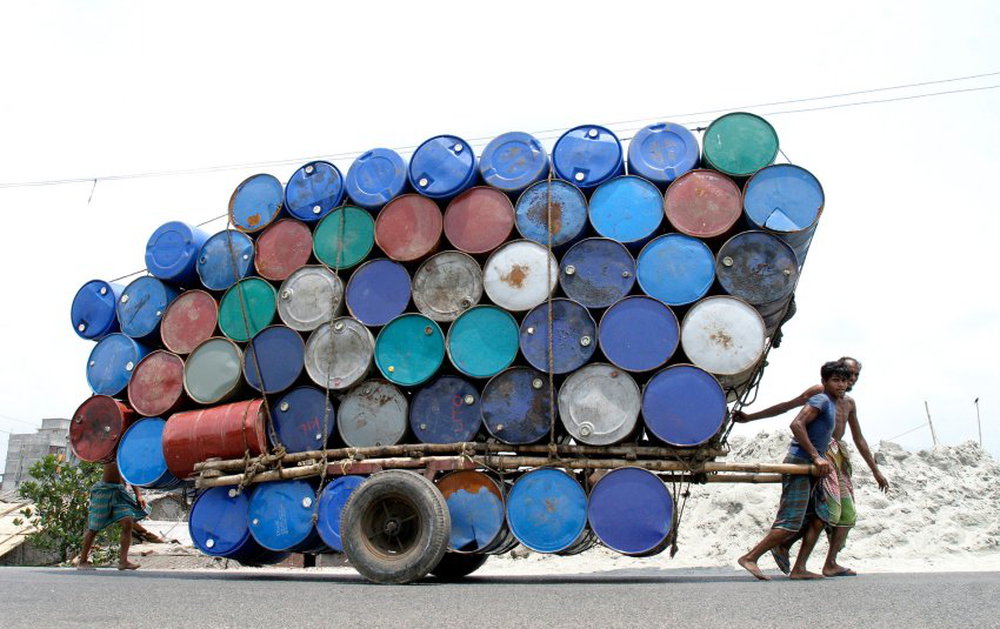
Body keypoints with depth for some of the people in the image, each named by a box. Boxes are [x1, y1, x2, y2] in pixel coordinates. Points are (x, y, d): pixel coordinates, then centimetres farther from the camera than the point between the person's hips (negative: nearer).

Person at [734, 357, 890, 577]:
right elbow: (786, 406, -4)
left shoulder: (849, 403, 22)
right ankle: (784, 546, -6)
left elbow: (859, 439, 27)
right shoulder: (819, 391, 0)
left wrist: (875, 470, 26)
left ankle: (831, 564, 7)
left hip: (840, 457, 8)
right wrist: (749, 417, -10)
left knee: (848, 514, 4)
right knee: (829, 509, -16)